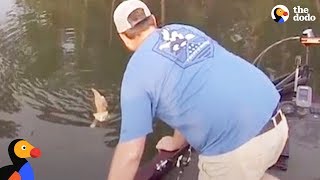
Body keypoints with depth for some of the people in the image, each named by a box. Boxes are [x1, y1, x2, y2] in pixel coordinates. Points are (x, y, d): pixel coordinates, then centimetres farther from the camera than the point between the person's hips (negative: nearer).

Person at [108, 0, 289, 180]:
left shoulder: (137, 72, -2)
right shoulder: (185, 30, 17)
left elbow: (130, 153, -4)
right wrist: (176, 142, 40)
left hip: (237, 146, -7)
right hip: (276, 123, 7)